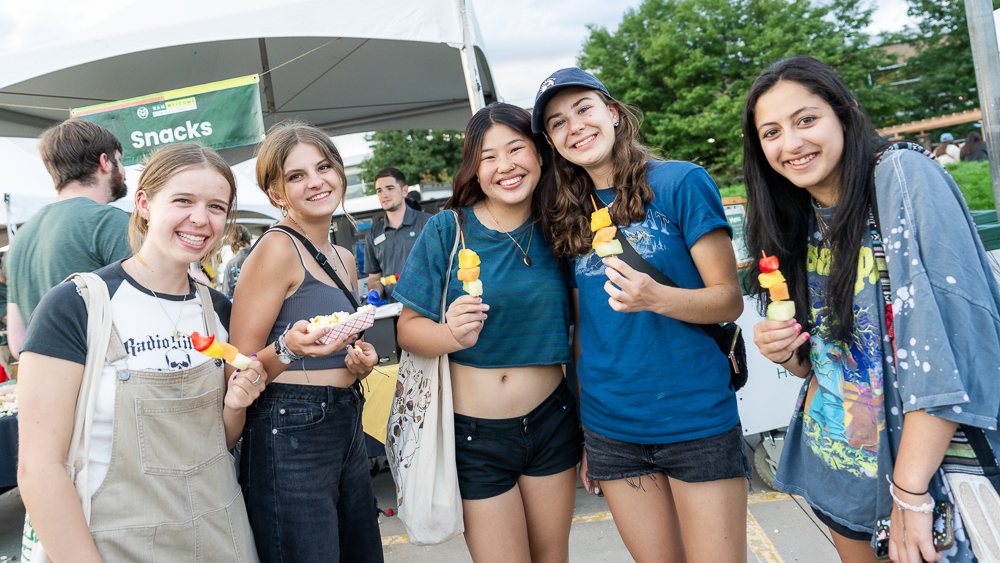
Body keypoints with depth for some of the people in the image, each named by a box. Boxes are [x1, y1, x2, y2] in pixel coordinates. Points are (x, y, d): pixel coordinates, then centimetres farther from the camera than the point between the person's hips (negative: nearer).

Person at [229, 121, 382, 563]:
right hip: (290, 435, -8)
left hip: (348, 429, 8)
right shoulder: (276, 249, -11)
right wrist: (288, 350, -30)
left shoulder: (344, 260, 12)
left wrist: (362, 361, 6)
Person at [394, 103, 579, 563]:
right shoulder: (447, 230, -9)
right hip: (475, 435, -3)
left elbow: (575, 334, 7)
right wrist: (453, 334, -30)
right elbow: (408, 329, -8)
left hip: (550, 421, 3)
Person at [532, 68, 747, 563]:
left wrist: (656, 298, -26)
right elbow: (583, 330, 11)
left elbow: (730, 300, -7)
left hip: (696, 423, -3)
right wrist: (581, 435, 10)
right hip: (610, 429, 4)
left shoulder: (681, 182, -5)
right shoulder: (569, 220, 7)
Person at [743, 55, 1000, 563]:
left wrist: (910, 494, -26)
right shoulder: (797, 222, 4)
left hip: (925, 459, -6)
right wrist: (783, 351, -11)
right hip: (835, 462, 6)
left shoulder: (904, 177, -16)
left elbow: (951, 342, -25)